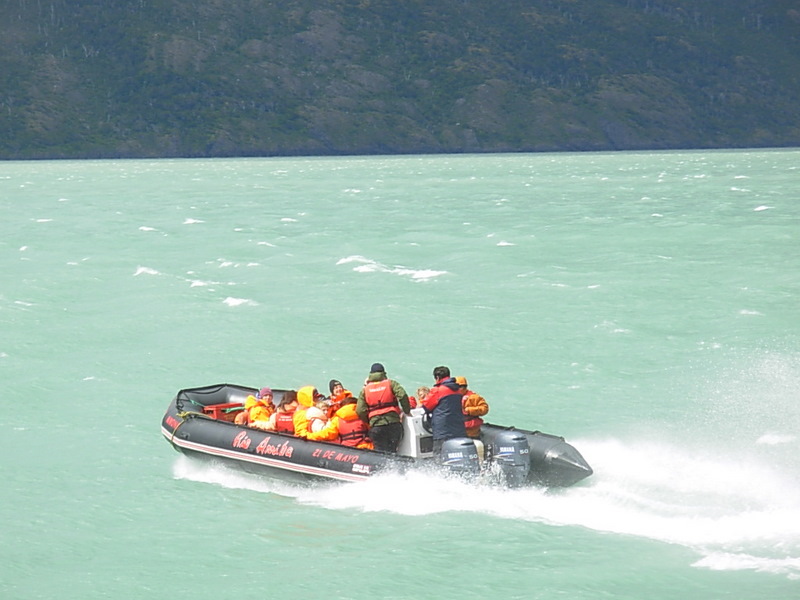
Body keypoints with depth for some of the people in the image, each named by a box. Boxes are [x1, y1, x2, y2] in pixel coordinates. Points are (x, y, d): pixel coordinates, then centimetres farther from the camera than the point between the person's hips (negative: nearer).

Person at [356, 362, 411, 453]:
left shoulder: (365, 390, 10)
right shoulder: (391, 383, 5)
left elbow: (360, 411, 2)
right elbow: (403, 396, -10)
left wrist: (368, 421, 17)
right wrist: (407, 411, 3)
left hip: (375, 426, 1)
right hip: (393, 423, -1)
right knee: (391, 451, 3)